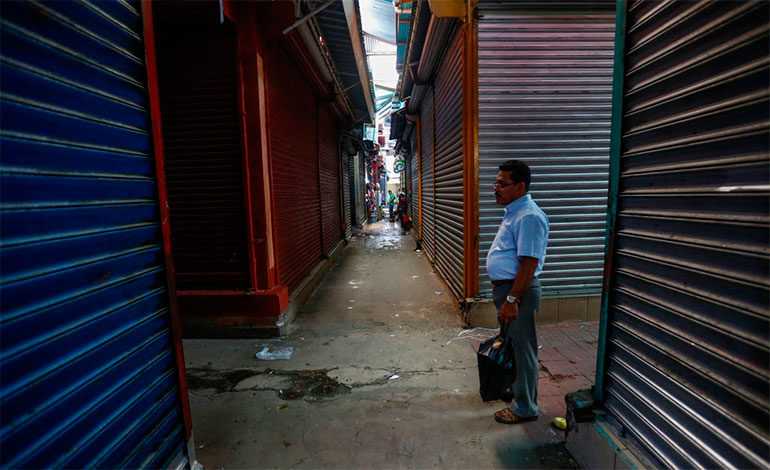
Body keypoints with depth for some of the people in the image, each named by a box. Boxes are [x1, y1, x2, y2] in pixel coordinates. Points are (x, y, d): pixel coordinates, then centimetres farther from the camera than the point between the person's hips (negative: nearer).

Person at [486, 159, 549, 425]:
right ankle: (516, 390, 42)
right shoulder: (513, 213, 13)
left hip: (518, 292, -10)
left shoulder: (528, 216, -20)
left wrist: (512, 300, -25)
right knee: (509, 344, 23)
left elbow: (529, 263, -25)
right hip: (505, 288, 11)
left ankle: (525, 408, 21)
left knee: (521, 348, 4)